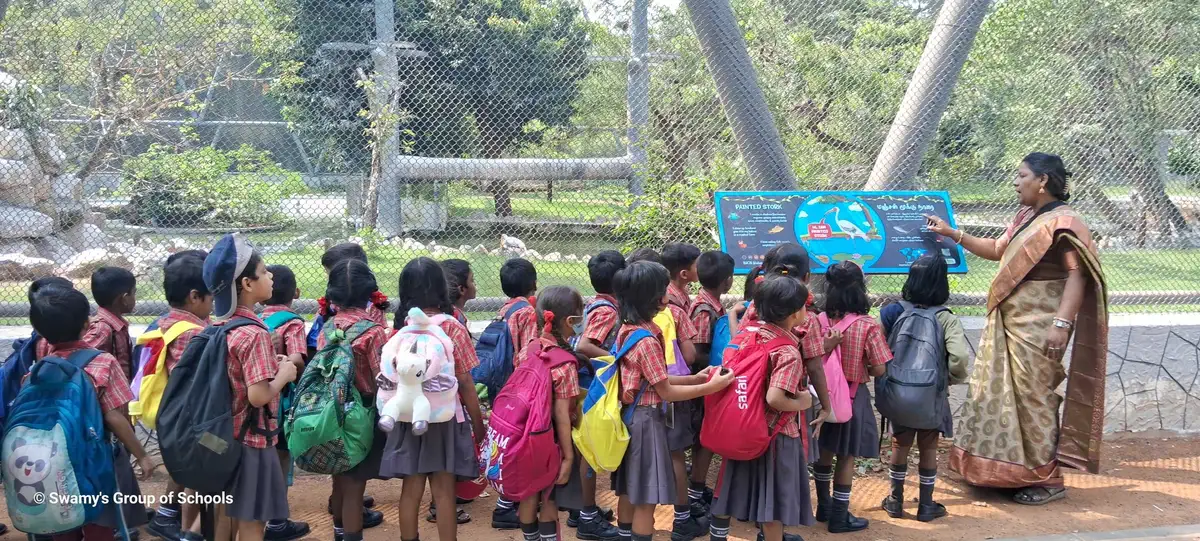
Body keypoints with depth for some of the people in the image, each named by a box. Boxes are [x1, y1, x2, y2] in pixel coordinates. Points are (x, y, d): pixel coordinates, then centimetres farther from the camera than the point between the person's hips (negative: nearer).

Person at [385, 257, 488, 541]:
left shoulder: (398, 329, -2)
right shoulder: (453, 328, -10)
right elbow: (465, 383, -8)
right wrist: (478, 425, 1)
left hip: (408, 419, 3)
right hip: (445, 418, -3)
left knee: (411, 490, 10)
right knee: (444, 492, 3)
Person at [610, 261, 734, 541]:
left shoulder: (627, 329, 5)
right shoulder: (647, 340, -23)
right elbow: (666, 392, -17)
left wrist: (694, 378, 8)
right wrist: (710, 387, -13)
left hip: (629, 415, 9)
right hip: (645, 419, -9)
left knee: (629, 489, 19)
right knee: (646, 497, 0)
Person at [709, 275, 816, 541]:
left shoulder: (751, 333, -3)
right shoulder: (788, 353, -24)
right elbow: (774, 399, -31)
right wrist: (802, 403, -15)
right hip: (776, 434, -7)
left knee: (735, 487, 19)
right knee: (774, 498, 7)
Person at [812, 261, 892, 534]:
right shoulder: (869, 326, -18)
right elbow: (879, 370, -15)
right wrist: (860, 368, 5)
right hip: (853, 395, -4)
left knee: (824, 451, 19)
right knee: (846, 457, 7)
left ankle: (824, 506, 33)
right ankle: (839, 516, 15)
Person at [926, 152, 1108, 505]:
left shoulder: (1063, 222, -15)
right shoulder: (1026, 217, 13)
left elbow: (1078, 276, -20)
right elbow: (997, 250, 25)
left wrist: (1061, 323, -28)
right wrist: (953, 234, 20)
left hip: (1038, 326, -9)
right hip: (1009, 322, 9)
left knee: (1033, 398, -5)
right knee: (1001, 394, 13)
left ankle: (1049, 480, 6)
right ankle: (1009, 470, 24)